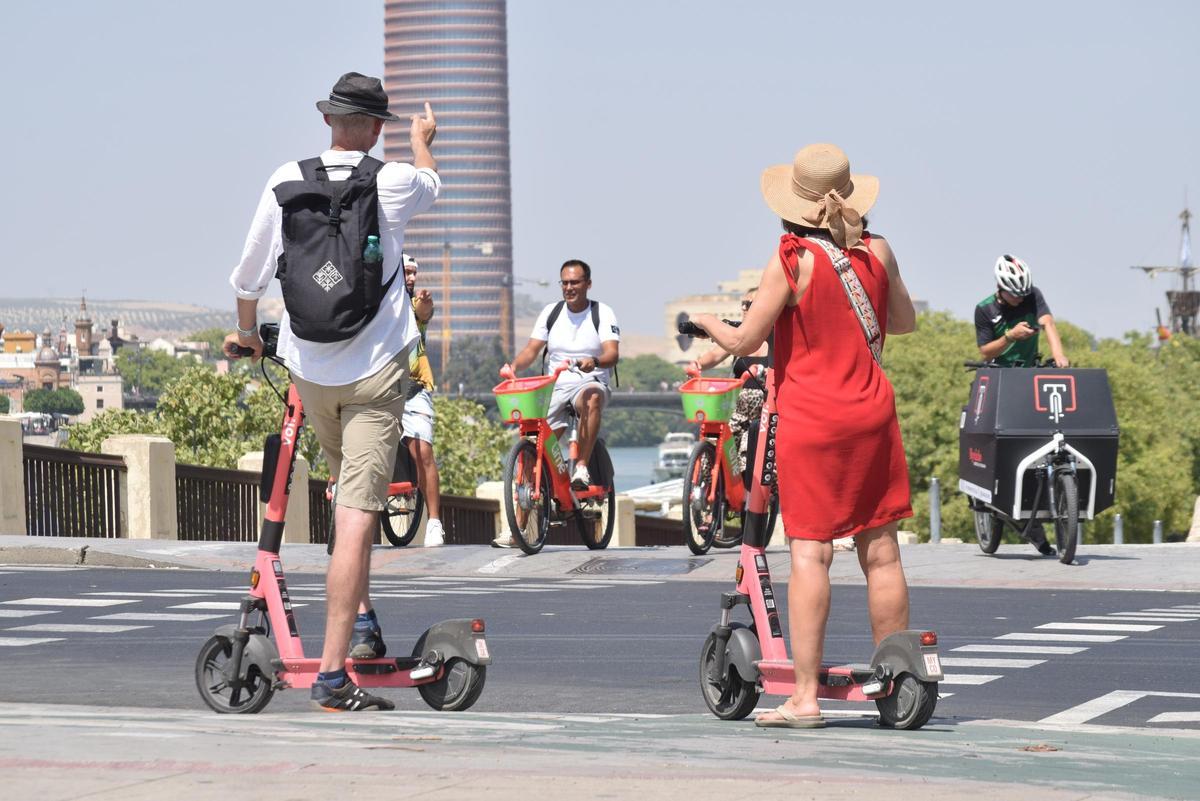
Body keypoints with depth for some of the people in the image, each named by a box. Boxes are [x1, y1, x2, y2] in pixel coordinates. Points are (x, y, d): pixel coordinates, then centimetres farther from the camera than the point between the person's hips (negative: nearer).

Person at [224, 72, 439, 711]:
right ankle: (332, 673, -13)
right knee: (358, 516, -8)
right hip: (376, 369, -4)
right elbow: (430, 184, 20)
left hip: (309, 369, 4)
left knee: (347, 489, 28)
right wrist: (422, 141, 42)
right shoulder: (391, 183, -7)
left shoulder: (286, 182, -2)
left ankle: (361, 620, 26)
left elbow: (249, 275, 7)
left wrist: (245, 332, 28)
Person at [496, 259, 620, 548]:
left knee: (592, 398, -42)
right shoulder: (551, 313, 10)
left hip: (590, 383, -3)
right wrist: (514, 365, -16)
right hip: (554, 387, 3)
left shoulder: (602, 313, -1)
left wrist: (594, 362, -36)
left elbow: (613, 353, -14)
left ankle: (581, 467, -33)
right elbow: (531, 350, 5)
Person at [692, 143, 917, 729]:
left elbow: (745, 342, -9)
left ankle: (804, 697, -9)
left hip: (810, 418, -4)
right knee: (881, 552, 10)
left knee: (809, 554, -5)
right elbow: (904, 321, 17)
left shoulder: (793, 259, -12)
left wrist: (707, 324, 11)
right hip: (873, 412, 4)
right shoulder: (877, 251, 2)